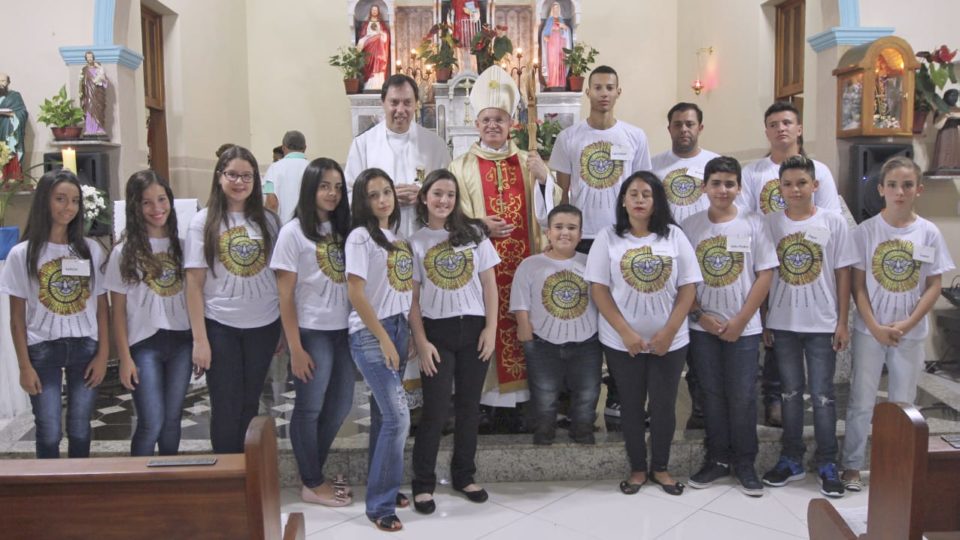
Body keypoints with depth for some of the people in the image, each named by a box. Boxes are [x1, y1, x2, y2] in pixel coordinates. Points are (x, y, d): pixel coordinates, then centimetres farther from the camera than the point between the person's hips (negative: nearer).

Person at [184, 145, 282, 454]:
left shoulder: (268, 220, 4)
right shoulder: (204, 222, -3)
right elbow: (194, 284, -4)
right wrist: (199, 339, -9)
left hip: (263, 325, 2)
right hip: (220, 326, -2)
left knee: (250, 405, 13)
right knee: (226, 408, 4)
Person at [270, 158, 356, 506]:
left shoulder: (342, 228, 9)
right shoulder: (294, 232, -7)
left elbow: (353, 282, 9)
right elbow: (285, 296, -9)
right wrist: (295, 348, -12)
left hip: (342, 330, 6)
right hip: (312, 332, -6)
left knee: (340, 405, 13)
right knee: (310, 409, 5)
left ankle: (312, 472, 31)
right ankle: (312, 484, 20)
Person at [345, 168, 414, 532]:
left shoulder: (398, 236, 11)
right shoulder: (360, 236, -9)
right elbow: (356, 294, -14)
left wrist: (411, 332, 7)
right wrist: (383, 339, -14)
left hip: (399, 328, 7)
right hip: (370, 334, -6)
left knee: (384, 412, 13)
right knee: (398, 416, -11)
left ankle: (383, 486, 27)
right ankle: (379, 504, 1)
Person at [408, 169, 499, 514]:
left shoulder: (474, 233, 5)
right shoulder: (415, 242, 2)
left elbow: (489, 284, 4)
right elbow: (412, 298, 1)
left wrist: (491, 329, -3)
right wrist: (421, 342, -7)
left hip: (473, 329, 2)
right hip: (437, 331, -1)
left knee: (469, 405, 9)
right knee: (436, 409, -1)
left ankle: (464, 476, 24)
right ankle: (423, 484, 12)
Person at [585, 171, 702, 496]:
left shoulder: (674, 236, 1)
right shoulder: (608, 238, -2)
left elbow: (688, 287, -1)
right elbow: (599, 289, -5)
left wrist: (669, 331, -11)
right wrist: (626, 333, -13)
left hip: (669, 341, 1)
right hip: (622, 342, -1)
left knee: (664, 405, 9)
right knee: (631, 406, 9)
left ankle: (660, 468, 27)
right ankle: (637, 469, 25)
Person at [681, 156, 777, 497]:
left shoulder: (753, 224, -2)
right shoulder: (690, 226, 0)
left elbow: (765, 275, -4)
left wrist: (740, 321, -9)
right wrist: (699, 315, -9)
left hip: (743, 327, -1)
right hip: (703, 326, 1)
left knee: (742, 396, 3)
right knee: (712, 394, 9)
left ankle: (744, 462, 18)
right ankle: (717, 459, 22)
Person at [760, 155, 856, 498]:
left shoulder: (834, 222, -4)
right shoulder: (770, 224, -1)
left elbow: (843, 274, -1)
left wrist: (842, 322, -3)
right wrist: (763, 321, 1)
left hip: (822, 323, -1)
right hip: (782, 323, 1)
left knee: (822, 395, 6)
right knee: (791, 392, 12)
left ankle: (827, 464, 19)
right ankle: (792, 460, 24)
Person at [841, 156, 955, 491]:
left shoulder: (929, 233, -3)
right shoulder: (866, 231, -7)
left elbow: (934, 286, -1)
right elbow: (858, 285, -5)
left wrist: (907, 324, -12)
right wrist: (875, 326, -13)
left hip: (911, 332, 2)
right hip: (870, 330, -1)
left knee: (902, 403, 12)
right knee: (862, 401, 5)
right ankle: (852, 466, 17)